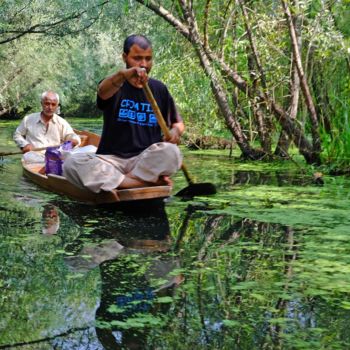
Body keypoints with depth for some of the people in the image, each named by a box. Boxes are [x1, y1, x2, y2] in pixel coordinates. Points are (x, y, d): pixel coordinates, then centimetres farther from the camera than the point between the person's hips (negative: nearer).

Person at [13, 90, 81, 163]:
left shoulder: (62, 122, 13)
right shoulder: (28, 119, 12)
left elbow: (74, 137, 8)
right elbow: (17, 135, 22)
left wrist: (74, 141, -18)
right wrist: (24, 144, 0)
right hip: (34, 156, 0)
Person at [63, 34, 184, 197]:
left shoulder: (159, 89, 14)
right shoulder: (114, 85, 4)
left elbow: (178, 122, 24)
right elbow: (103, 91, -22)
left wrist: (175, 131, -2)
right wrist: (123, 75, -46)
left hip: (147, 160, 1)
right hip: (111, 159, -1)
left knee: (170, 152, -32)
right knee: (72, 163, -30)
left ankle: (114, 182, -21)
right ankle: (148, 182, -33)